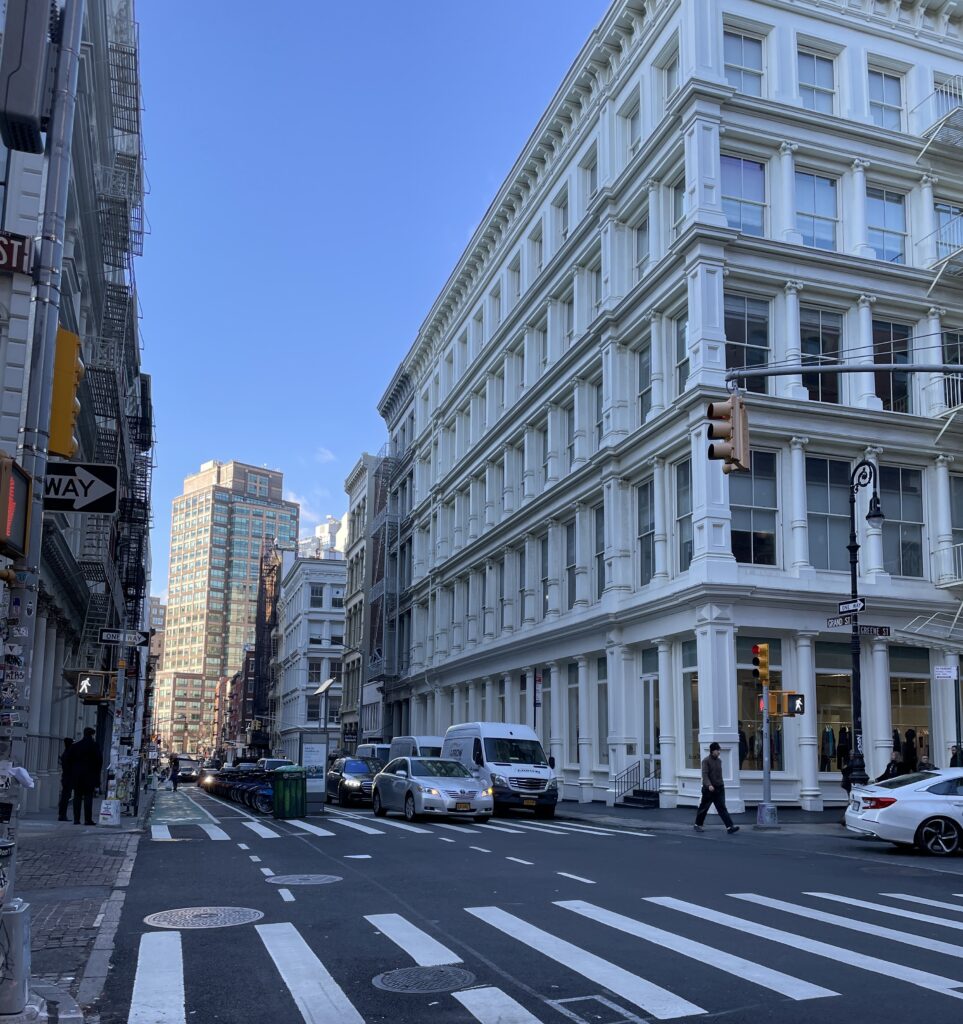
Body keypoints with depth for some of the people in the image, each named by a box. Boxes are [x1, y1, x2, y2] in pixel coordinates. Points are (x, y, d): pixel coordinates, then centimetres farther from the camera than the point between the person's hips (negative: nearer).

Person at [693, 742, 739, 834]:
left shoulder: (719, 761, 11)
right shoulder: (706, 761, -10)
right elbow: (705, 774, -19)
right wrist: (709, 785, -32)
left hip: (719, 788, 5)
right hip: (709, 789, -5)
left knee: (722, 808, -5)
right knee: (704, 808, 8)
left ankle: (729, 827, -15)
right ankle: (697, 825, 25)